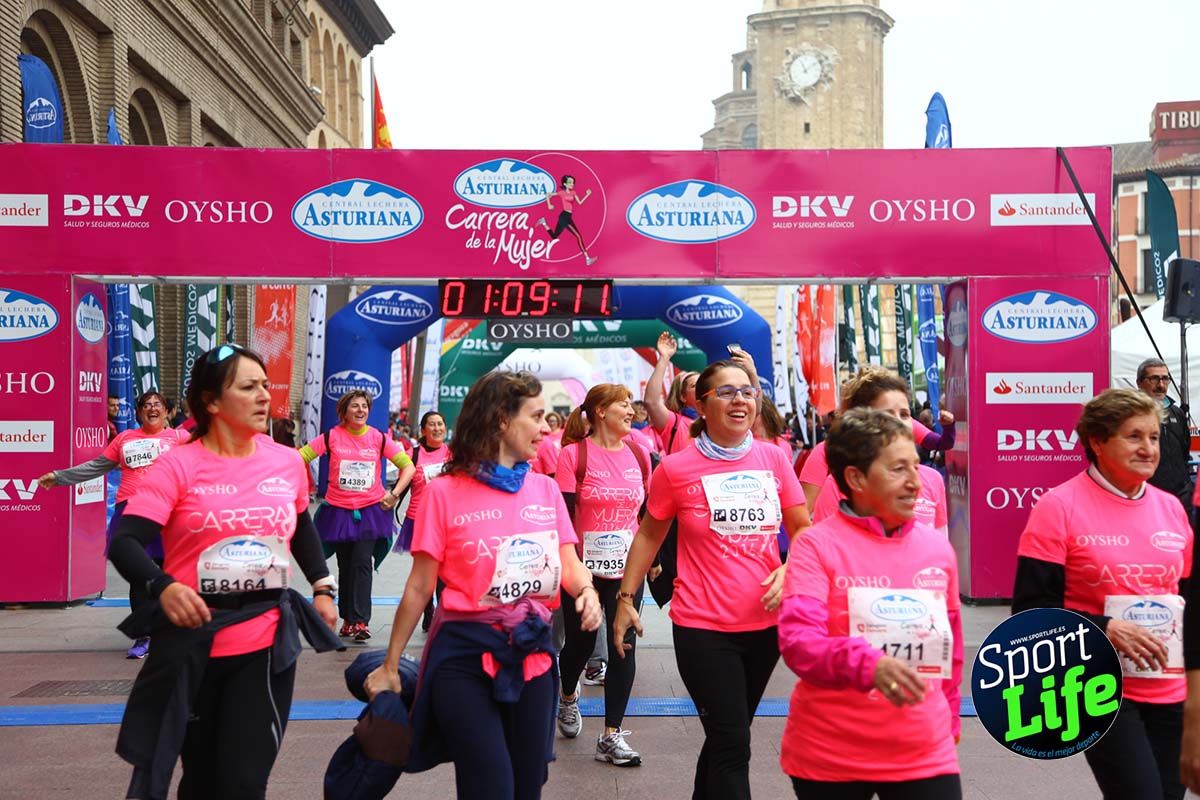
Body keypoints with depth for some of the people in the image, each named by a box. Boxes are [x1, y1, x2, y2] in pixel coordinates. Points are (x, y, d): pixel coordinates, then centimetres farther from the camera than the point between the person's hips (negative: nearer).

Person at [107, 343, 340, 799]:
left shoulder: (288, 462, 3)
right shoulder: (177, 465, -9)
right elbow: (124, 542, -17)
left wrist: (322, 587, 14)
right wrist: (162, 586, -35)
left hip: (267, 642, 2)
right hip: (193, 640, -2)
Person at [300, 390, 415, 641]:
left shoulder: (379, 439, -1)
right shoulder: (331, 437, -3)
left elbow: (408, 465, 3)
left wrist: (395, 493, -5)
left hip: (370, 510, -1)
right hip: (339, 511, 1)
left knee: (362, 564, -9)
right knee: (345, 567, 9)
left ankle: (360, 621, -7)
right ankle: (347, 619, 21)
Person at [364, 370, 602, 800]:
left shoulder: (546, 489, 6)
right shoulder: (444, 492, -7)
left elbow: (568, 564, 7)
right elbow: (420, 587, -3)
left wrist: (587, 590, -16)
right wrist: (390, 665, 1)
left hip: (533, 655, 5)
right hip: (465, 656, -4)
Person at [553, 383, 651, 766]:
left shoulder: (638, 454, 5)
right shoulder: (573, 455, -9)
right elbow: (564, 516, -10)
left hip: (627, 567, 3)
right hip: (585, 568, -3)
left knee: (623, 647, 0)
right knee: (581, 643, 11)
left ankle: (612, 735, 9)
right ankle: (568, 698, 43)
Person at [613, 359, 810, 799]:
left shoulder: (774, 458, 0)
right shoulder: (676, 468, -8)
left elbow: (802, 529, 8)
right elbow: (649, 534, 5)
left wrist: (789, 571, -10)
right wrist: (626, 598, 3)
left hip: (765, 623, 4)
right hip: (703, 628, -4)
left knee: (726, 737, 20)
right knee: (733, 746, -4)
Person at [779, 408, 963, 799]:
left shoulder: (938, 547, 5)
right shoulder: (817, 544, -9)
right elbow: (797, 640, -21)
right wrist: (867, 663, -36)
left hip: (925, 754, 3)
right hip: (829, 757, -3)